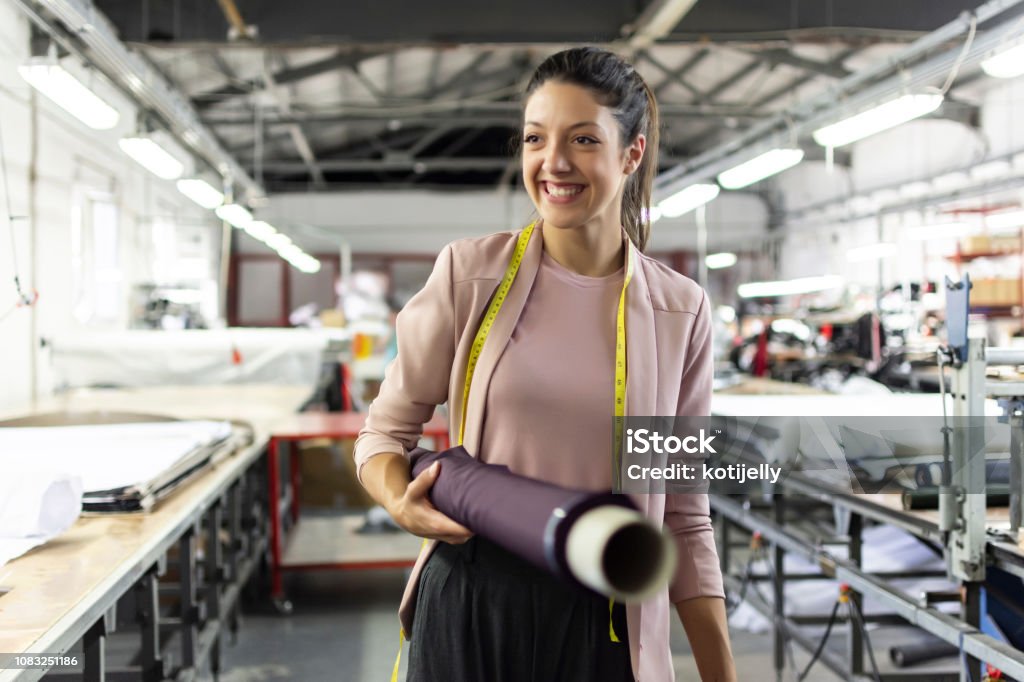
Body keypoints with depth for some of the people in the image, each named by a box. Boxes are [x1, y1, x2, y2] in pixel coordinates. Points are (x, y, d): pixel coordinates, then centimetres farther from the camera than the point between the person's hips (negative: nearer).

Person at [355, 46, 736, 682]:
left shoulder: (680, 309, -2)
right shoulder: (470, 271, -5)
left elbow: (684, 515, 3)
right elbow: (386, 430, 4)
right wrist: (403, 501, -18)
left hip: (602, 625, 1)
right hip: (467, 605, 0)